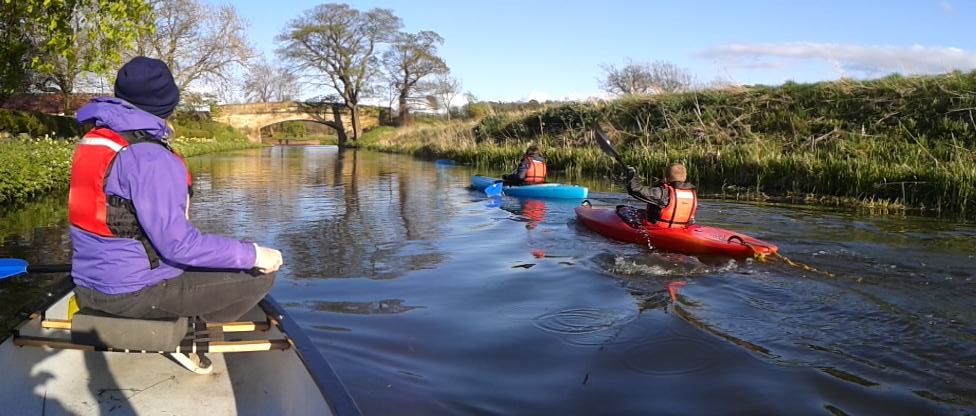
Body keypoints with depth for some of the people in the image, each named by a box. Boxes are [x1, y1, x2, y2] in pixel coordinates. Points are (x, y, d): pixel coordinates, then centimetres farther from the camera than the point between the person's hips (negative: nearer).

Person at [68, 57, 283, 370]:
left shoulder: (89, 142, 5)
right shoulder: (150, 158, -23)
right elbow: (177, 243, -28)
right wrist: (252, 254, -23)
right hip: (136, 293, -9)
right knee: (261, 274, -4)